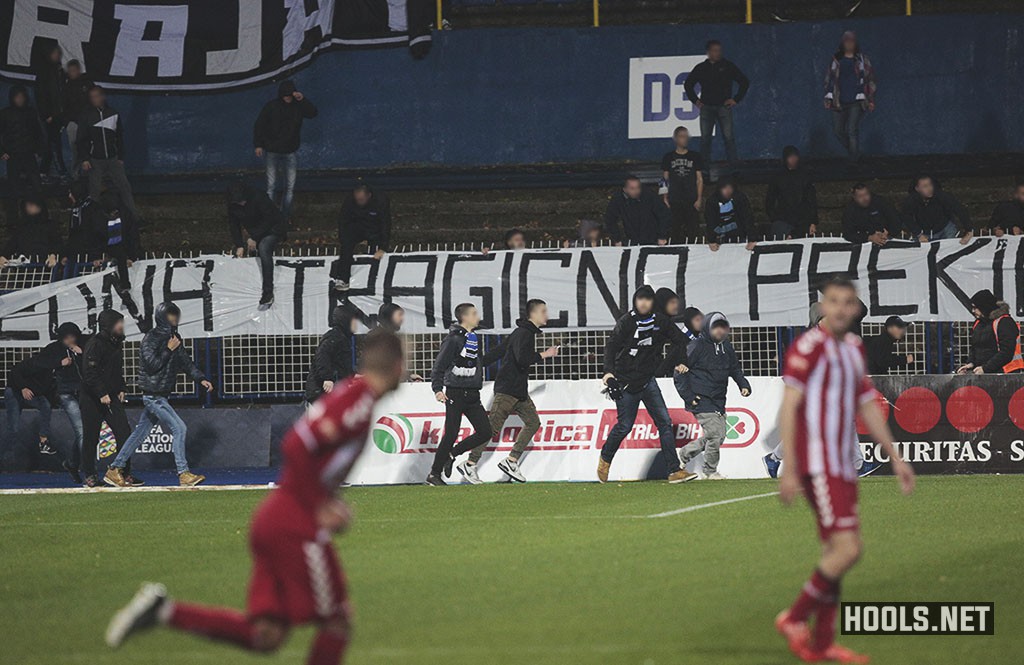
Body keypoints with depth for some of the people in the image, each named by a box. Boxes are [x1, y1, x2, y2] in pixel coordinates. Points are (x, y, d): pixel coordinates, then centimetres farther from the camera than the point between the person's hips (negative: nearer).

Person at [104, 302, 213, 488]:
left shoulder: (172, 337, 12)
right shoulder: (151, 339, -13)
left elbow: (185, 361, 17)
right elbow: (152, 365, -20)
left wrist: (201, 379, 7)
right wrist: (169, 350, -17)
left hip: (161, 395, 9)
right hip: (153, 395, -9)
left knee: (140, 433, 11)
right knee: (179, 428, -13)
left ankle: (114, 470, 16)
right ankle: (184, 474, -13)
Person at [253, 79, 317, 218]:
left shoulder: (298, 106, -2)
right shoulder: (271, 106, -8)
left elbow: (313, 113, -14)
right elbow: (259, 125, -3)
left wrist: (303, 100, -24)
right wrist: (258, 144, -8)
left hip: (290, 153, 2)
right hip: (272, 152, -2)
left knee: (290, 186, 5)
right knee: (271, 186, 2)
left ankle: (286, 214, 15)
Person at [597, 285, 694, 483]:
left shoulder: (659, 321, 1)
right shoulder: (626, 321, -11)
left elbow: (678, 339, 15)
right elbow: (611, 346, -17)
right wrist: (609, 371, -28)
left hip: (647, 380, 4)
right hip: (625, 382, -4)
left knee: (664, 422, -6)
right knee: (624, 426, 0)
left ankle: (674, 471, -7)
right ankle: (605, 459, 29)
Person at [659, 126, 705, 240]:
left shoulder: (695, 157, 7)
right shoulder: (668, 157, 6)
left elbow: (699, 179, 8)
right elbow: (665, 179, 7)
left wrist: (699, 199, 0)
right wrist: (665, 198, -1)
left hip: (692, 201, 0)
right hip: (674, 200, 0)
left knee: (693, 230, -5)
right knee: (676, 231, 0)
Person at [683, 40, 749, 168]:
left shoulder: (728, 66, 6)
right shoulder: (701, 68, 11)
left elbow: (745, 82, 10)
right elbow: (688, 84, 25)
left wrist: (736, 100, 3)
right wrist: (695, 100, 13)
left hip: (724, 106, -2)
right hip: (706, 107, 2)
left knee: (728, 136, -11)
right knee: (705, 137, -1)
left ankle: (733, 163, -9)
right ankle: (704, 165, 3)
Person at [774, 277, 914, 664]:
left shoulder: (854, 349, 16)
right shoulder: (809, 346, -11)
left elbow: (868, 407, 24)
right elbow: (789, 407, -15)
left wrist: (895, 458, 21)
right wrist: (789, 469, -20)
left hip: (843, 466, 9)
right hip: (817, 464, -9)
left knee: (835, 552, 9)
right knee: (847, 549, -16)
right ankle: (795, 619, -3)